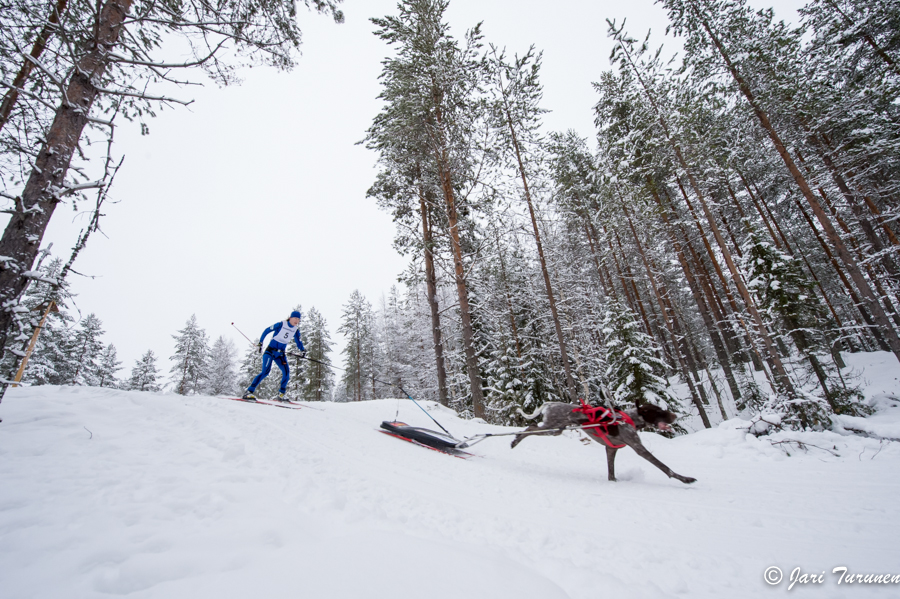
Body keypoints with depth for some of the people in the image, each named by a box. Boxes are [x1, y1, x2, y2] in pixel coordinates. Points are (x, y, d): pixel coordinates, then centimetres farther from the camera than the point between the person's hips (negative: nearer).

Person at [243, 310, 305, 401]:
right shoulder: (281, 324, -11)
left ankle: (281, 394, 0)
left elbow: (298, 341, 11)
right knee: (266, 371, -20)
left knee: (286, 372, -10)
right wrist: (260, 343, -7)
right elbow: (266, 331, -4)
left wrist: (302, 350, -8)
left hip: (280, 354, 5)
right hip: (270, 351, -5)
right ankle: (249, 392, -14)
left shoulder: (296, 330, 3)